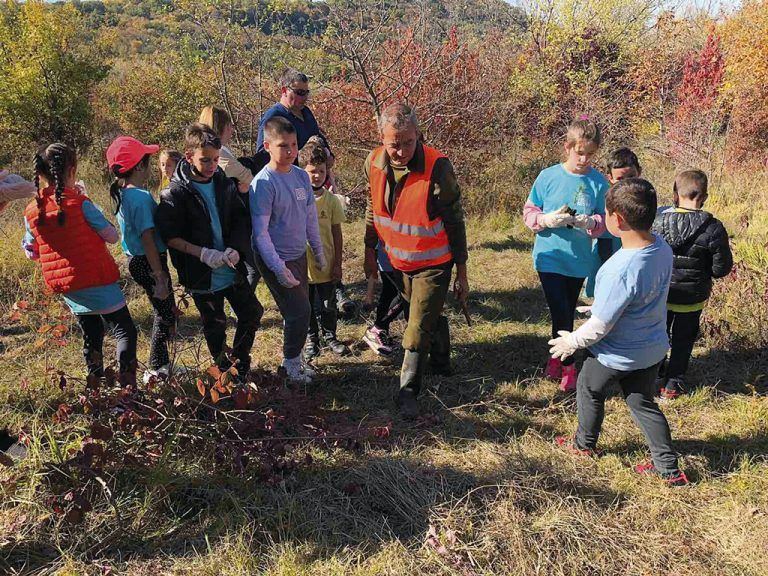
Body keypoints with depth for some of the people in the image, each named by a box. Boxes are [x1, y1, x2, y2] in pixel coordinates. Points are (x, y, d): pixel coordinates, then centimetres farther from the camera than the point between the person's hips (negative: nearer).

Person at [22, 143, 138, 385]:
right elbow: (112, 236, -9)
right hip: (96, 281, -6)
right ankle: (127, 386, -10)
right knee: (124, 331, 1)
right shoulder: (79, 202, -15)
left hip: (67, 289, 6)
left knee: (91, 338, 18)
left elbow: (31, 253, 10)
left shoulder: (32, 212, 1)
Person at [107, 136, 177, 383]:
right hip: (148, 263, -9)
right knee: (165, 315, 5)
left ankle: (162, 363, 33)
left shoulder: (123, 194, 7)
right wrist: (160, 277, -21)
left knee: (163, 312, 21)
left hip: (136, 260, 9)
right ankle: (155, 371, 16)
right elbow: (147, 239, -24)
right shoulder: (141, 197, -21)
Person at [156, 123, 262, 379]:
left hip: (232, 270, 4)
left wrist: (234, 248, -15)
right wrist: (202, 253, -25)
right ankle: (225, 370, 35)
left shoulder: (225, 183, -1)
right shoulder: (175, 193, -13)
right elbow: (169, 235, -14)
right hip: (202, 276, -4)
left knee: (252, 313, 12)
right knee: (215, 326, 12)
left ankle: (241, 363, 33)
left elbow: (242, 219, 3)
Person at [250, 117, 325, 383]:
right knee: (299, 311, -4)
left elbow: (311, 217, 10)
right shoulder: (263, 183, -20)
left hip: (299, 255, 7)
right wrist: (279, 269, -23)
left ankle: (295, 357, 34)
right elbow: (260, 232, -21)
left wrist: (319, 252, 14)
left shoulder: (301, 176, 1)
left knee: (298, 311, 15)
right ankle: (291, 361, 17)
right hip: (276, 260, -7)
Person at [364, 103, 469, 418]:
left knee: (418, 330, -3)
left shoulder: (437, 167, -26)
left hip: (433, 263, -5)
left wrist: (462, 274, -13)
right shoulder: (374, 163, -11)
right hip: (399, 260, 5)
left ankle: (408, 391, 15)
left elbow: (455, 223, -17)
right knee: (430, 316, 25)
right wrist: (370, 252, 13)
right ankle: (441, 362, 49)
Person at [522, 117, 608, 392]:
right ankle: (568, 367, 8)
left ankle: (557, 358, 35)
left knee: (568, 313, 16)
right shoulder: (548, 176, -7)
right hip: (550, 257, -2)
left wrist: (591, 223, -21)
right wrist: (547, 219, -22)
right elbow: (529, 212, -1)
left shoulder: (598, 182, -3)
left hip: (579, 261, 3)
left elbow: (605, 220, 1)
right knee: (561, 313, -8)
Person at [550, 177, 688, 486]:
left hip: (617, 355, -6)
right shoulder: (662, 248, -11)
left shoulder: (620, 270, -35)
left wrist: (572, 341, -8)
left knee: (589, 390, 22)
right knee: (643, 403, 23)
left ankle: (584, 443, 43)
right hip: (652, 348, 6)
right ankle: (669, 469, 28)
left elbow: (600, 325, -26)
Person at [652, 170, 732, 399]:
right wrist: (701, 268, 7)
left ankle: (654, 375, 34)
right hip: (692, 297, -1)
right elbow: (722, 268, -12)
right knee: (683, 339, 17)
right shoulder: (713, 229, -18)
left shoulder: (659, 222, -14)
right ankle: (674, 383, 24)